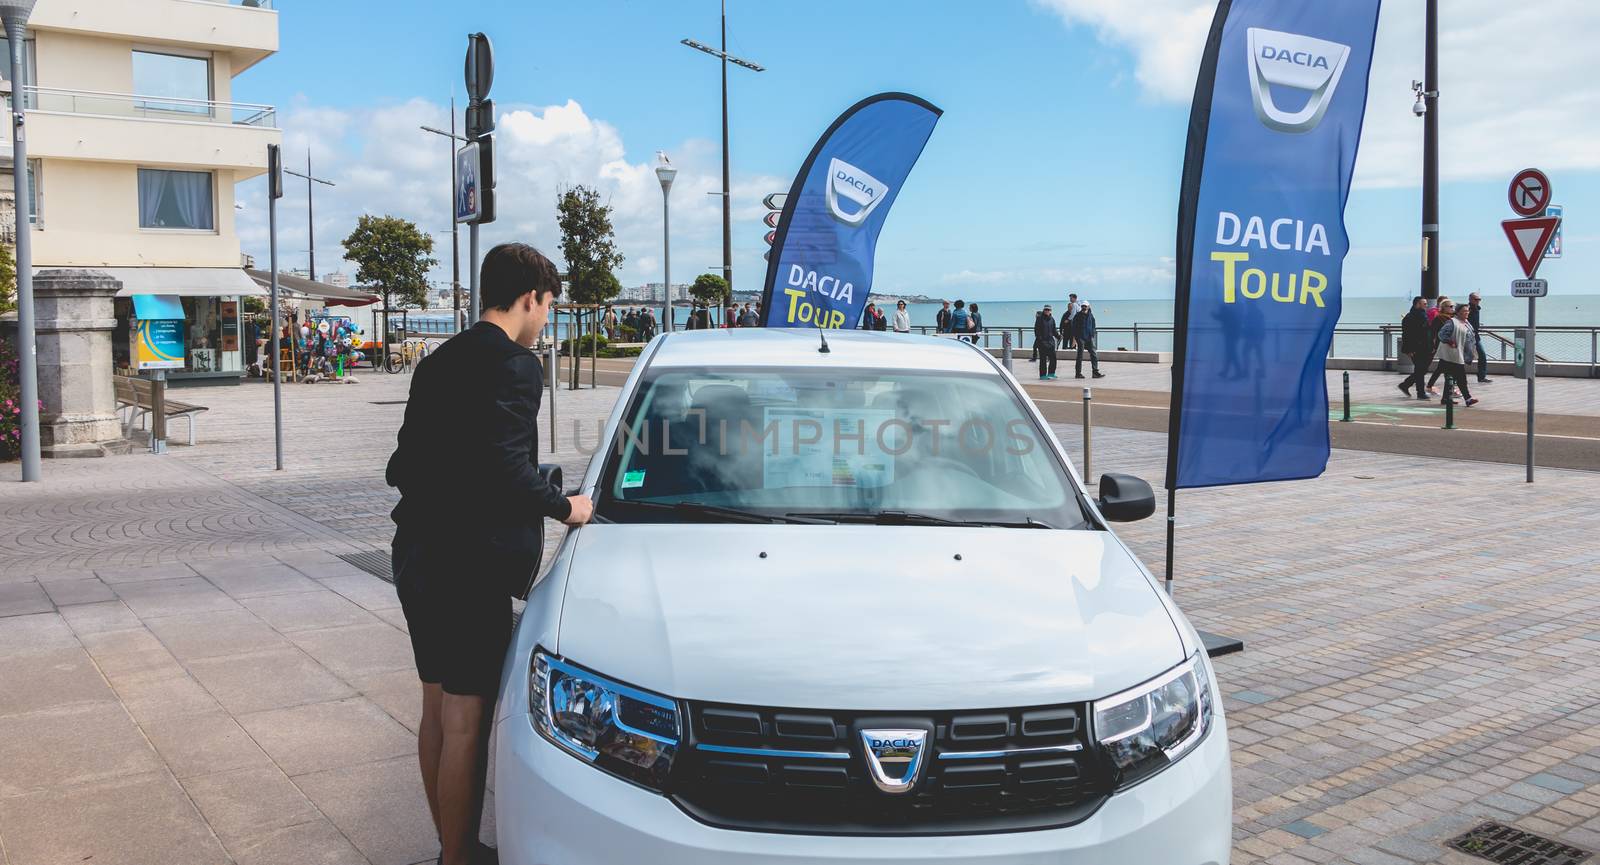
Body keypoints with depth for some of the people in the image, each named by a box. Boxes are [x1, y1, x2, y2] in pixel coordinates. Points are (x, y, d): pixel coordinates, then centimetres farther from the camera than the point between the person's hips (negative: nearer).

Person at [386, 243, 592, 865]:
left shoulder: (437, 363, 13)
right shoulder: (514, 364, -14)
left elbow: (404, 463, 14)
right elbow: (505, 467, -23)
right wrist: (564, 507, -9)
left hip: (418, 554, 9)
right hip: (470, 564, -9)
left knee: (437, 707, 17)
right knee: (466, 719, 0)